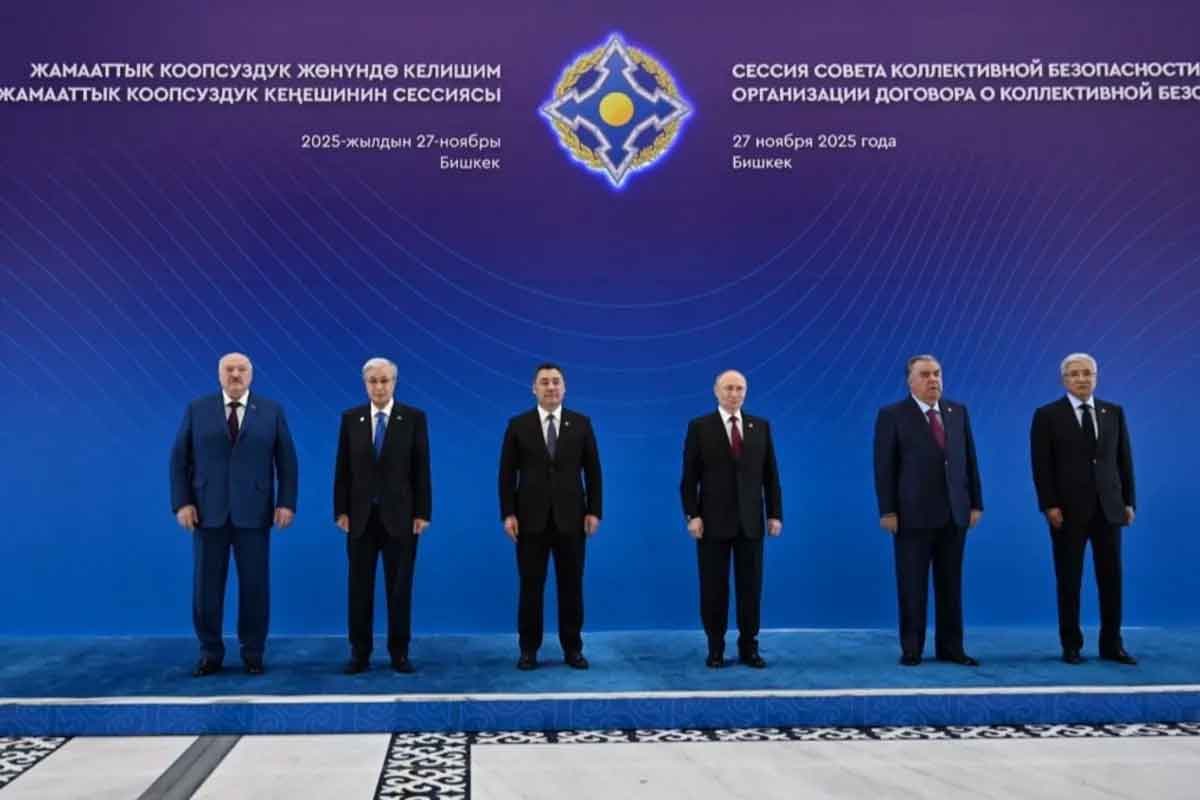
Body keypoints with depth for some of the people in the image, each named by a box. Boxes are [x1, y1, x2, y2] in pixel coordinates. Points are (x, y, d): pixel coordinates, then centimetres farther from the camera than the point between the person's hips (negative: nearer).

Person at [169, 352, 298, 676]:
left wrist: (287, 502, -6)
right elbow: (179, 459, 3)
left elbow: (287, 460, 2)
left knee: (254, 584, 3)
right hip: (208, 511, 1)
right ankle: (210, 652, 16)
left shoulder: (272, 410, 4)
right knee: (207, 584, 5)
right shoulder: (196, 409, 5)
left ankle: (253, 652, 15)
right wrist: (182, 503, -6)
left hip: (253, 512, 0)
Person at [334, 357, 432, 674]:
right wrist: (341, 511, -2)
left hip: (400, 516, -1)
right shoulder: (351, 418, 4)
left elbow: (421, 469, -3)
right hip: (361, 516, 2)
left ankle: (399, 652, 14)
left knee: (400, 587, 4)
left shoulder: (414, 418, -1)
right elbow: (342, 469, 4)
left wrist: (422, 513, -7)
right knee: (359, 587, 6)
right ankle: (360, 652, 14)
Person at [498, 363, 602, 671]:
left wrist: (594, 511, -2)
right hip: (531, 518, -1)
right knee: (531, 586, 4)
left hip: (570, 517, 1)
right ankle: (529, 649, 14)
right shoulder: (518, 425, 2)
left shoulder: (581, 423, 5)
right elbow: (507, 473, 1)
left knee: (571, 586, 6)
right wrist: (508, 513, -6)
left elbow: (592, 471, 5)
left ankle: (572, 648, 16)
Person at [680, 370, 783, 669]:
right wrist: (691, 515, -11)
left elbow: (770, 474, 7)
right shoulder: (700, 427, 0)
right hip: (713, 520, -2)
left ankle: (749, 647, 16)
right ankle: (715, 649, 13)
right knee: (714, 587, 4)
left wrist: (775, 513, 1)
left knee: (751, 587, 6)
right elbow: (689, 477, -3)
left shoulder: (761, 426, 8)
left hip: (750, 521, 2)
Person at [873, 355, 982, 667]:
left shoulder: (958, 412, 10)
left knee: (951, 584, 8)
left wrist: (976, 503, 6)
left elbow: (969, 460, 11)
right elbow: (884, 467, -6)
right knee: (912, 585, 2)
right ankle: (911, 649, 11)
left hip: (954, 513, 4)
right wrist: (887, 511, -11)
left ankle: (951, 647, 16)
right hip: (913, 514, -4)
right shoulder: (892, 415, -3)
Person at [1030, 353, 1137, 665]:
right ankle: (1071, 645, 11)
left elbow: (1124, 460, 10)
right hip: (1068, 510, -3)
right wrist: (1049, 505, -13)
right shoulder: (1047, 415, -2)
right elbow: (1041, 466, -6)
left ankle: (1111, 644, 14)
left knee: (1111, 578, 5)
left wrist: (1128, 501, 5)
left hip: (1108, 508, 3)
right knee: (1069, 580, 3)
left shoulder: (1114, 412, 9)